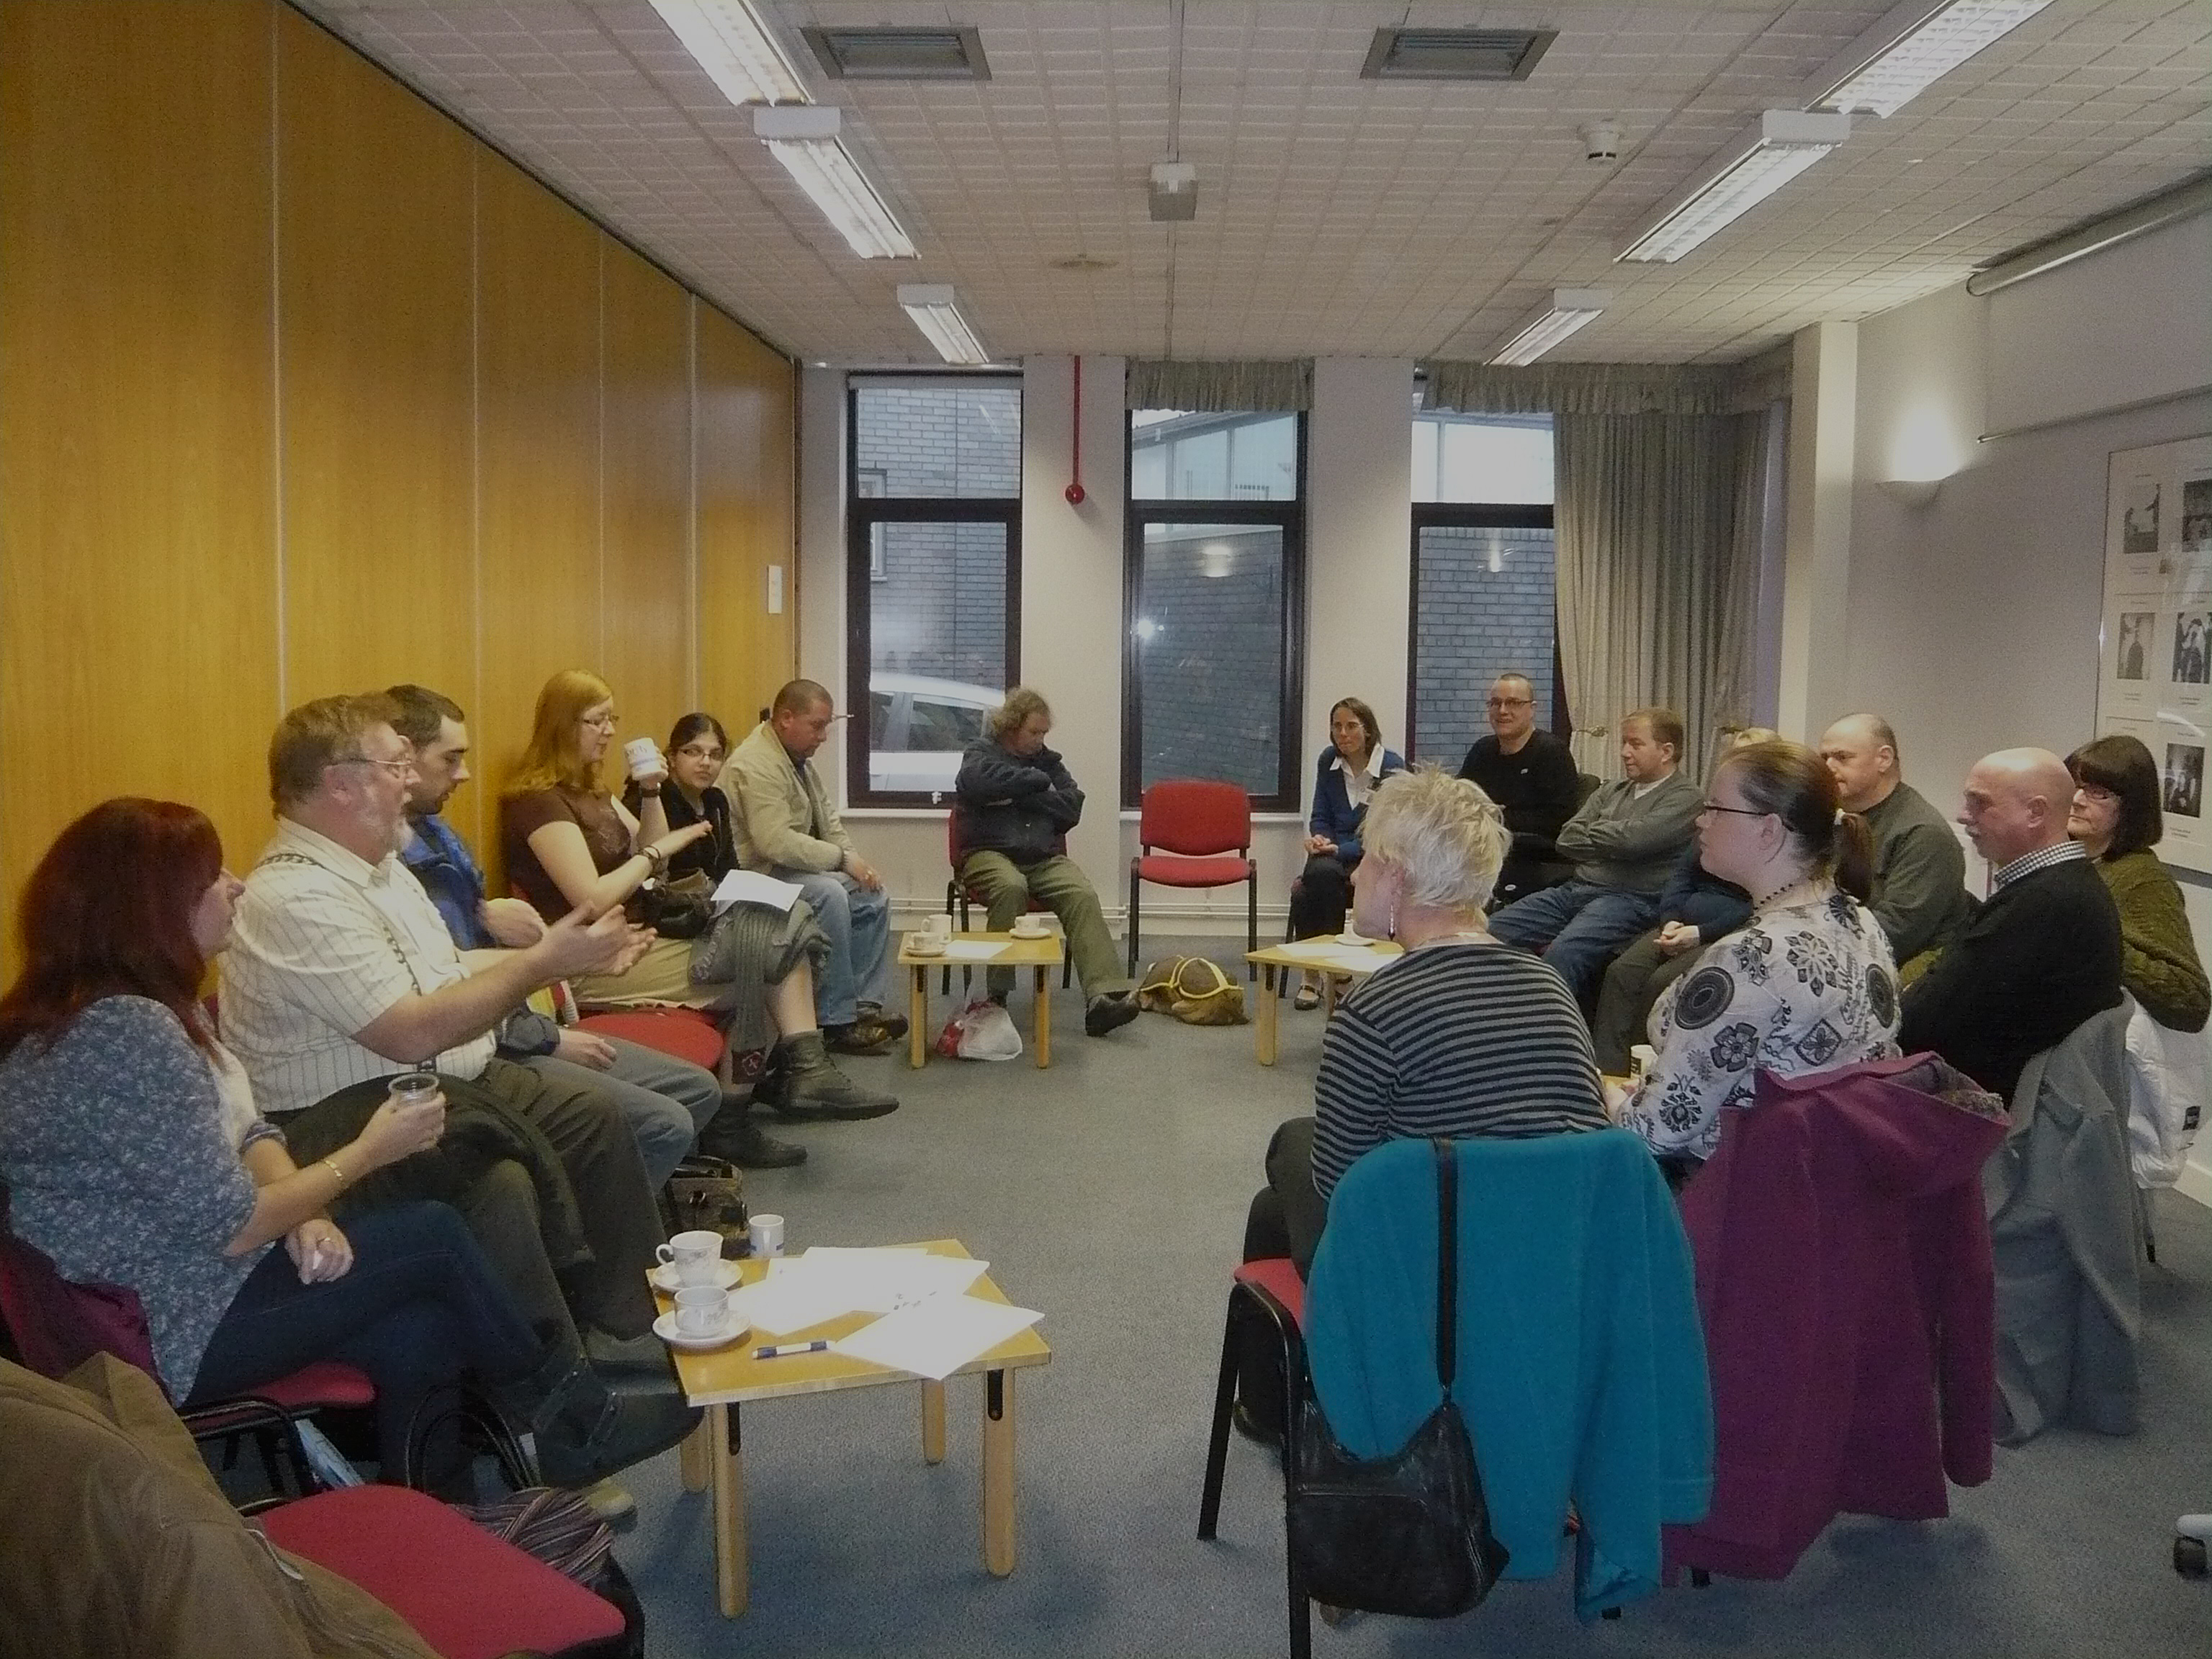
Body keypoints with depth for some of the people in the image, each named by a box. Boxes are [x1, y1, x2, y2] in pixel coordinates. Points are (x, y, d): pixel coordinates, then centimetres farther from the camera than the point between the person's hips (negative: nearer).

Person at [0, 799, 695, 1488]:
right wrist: (369, 1152, -10)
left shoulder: (156, 1006, 7)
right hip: (168, 1331, -9)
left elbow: (250, 1134, 10)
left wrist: (308, 1216, -10)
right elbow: (230, 1225, -23)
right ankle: (573, 1415, 14)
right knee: (433, 1238, -7)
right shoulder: (125, 1031, -25)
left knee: (420, 1330, -7)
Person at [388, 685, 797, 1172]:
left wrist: (487, 913, -3)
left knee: (699, 1090, 9)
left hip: (513, 1026, 11)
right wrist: (550, 1038, -15)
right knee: (664, 1125, -19)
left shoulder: (434, 834, 12)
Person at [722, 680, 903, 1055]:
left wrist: (855, 858, 0)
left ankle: (865, 1004, 0)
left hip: (791, 868, 11)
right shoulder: (757, 764, -20)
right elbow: (775, 842, -30)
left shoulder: (800, 760, 13)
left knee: (873, 896, 2)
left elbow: (828, 819, 19)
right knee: (829, 895, -32)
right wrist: (843, 859, -21)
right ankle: (837, 1023, -26)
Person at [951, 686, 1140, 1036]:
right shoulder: (981, 752, 11)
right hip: (990, 853, -4)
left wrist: (1018, 797, -4)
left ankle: (1103, 996, -40)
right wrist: (1037, 782, -5)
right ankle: (996, 996, -30)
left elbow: (1071, 809, 7)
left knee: (1083, 895, -26)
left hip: (1044, 858, 4)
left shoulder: (1047, 761, 23)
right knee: (1011, 888, -38)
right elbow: (977, 781, -15)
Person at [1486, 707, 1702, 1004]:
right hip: (1576, 888, 8)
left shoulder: (1684, 797, -1)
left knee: (1563, 953, -35)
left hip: (1631, 899, -8)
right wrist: (1609, 837, -4)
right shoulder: (1612, 792, 22)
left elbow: (1631, 840, -16)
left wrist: (1590, 834, 3)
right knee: (1493, 930, -11)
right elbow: (1567, 840, 11)